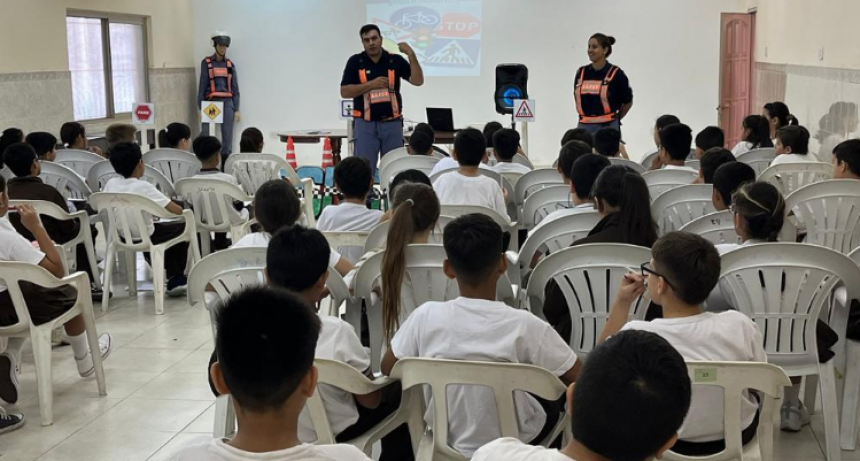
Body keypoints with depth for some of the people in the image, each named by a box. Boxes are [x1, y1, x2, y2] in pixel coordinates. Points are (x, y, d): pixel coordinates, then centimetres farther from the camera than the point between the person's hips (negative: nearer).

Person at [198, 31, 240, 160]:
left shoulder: (230, 64, 11)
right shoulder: (206, 63, 4)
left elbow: (235, 88, 11)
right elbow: (202, 85, 2)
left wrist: (236, 109, 6)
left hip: (227, 103, 3)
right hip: (211, 102, -3)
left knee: (227, 138, 2)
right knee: (206, 136, -10)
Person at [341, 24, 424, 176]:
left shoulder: (396, 60, 3)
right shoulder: (355, 61, 0)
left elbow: (418, 81, -5)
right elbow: (344, 92, -4)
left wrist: (411, 55, -15)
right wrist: (371, 84, -14)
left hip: (392, 123, 1)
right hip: (366, 124, -1)